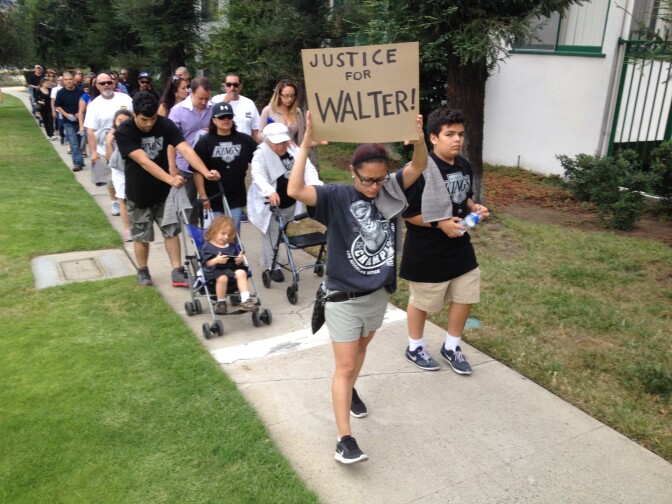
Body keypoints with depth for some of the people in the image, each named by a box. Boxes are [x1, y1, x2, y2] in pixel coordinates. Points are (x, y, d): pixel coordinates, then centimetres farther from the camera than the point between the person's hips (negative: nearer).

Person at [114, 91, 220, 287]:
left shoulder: (165, 125, -14)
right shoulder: (123, 132, -21)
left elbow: (185, 149, -27)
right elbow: (144, 161, -32)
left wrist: (206, 172, -43)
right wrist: (170, 179, -46)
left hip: (163, 189, 2)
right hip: (139, 192, -2)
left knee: (171, 230, 1)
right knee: (141, 235, 10)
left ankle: (177, 272, 7)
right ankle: (142, 271, 29)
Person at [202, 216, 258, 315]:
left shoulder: (231, 245, 16)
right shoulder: (207, 246, 0)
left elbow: (236, 263, 15)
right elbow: (207, 263, -8)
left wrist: (239, 260, -9)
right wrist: (216, 260, -26)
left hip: (231, 268, 5)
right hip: (215, 270, -4)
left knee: (241, 273, -25)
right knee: (222, 278, -36)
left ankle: (245, 300, -28)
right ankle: (221, 302, -13)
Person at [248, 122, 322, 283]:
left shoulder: (294, 152, -2)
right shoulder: (261, 155, -15)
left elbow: (308, 168, -11)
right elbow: (257, 175, -29)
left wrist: (316, 185, -31)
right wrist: (270, 191, -48)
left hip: (290, 203, 6)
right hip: (270, 205, -5)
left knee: (281, 233, 19)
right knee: (271, 235, 1)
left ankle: (266, 261, 39)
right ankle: (272, 266, 12)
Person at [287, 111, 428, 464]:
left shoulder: (390, 192, -3)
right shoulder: (337, 198, -15)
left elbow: (418, 167, -11)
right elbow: (295, 190, -29)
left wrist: (419, 139, -30)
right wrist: (305, 147, -34)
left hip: (379, 294, 5)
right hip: (344, 298, -5)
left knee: (361, 349, 27)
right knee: (345, 366, -1)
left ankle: (350, 391, 53)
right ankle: (344, 439, 6)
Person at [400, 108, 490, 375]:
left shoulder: (463, 166, 2)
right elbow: (404, 212, -21)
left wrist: (473, 208, -3)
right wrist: (440, 223, -25)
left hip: (460, 247, 7)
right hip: (426, 252, -7)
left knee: (465, 297, 15)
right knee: (422, 301, 11)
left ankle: (451, 347, 36)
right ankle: (415, 348, 35)